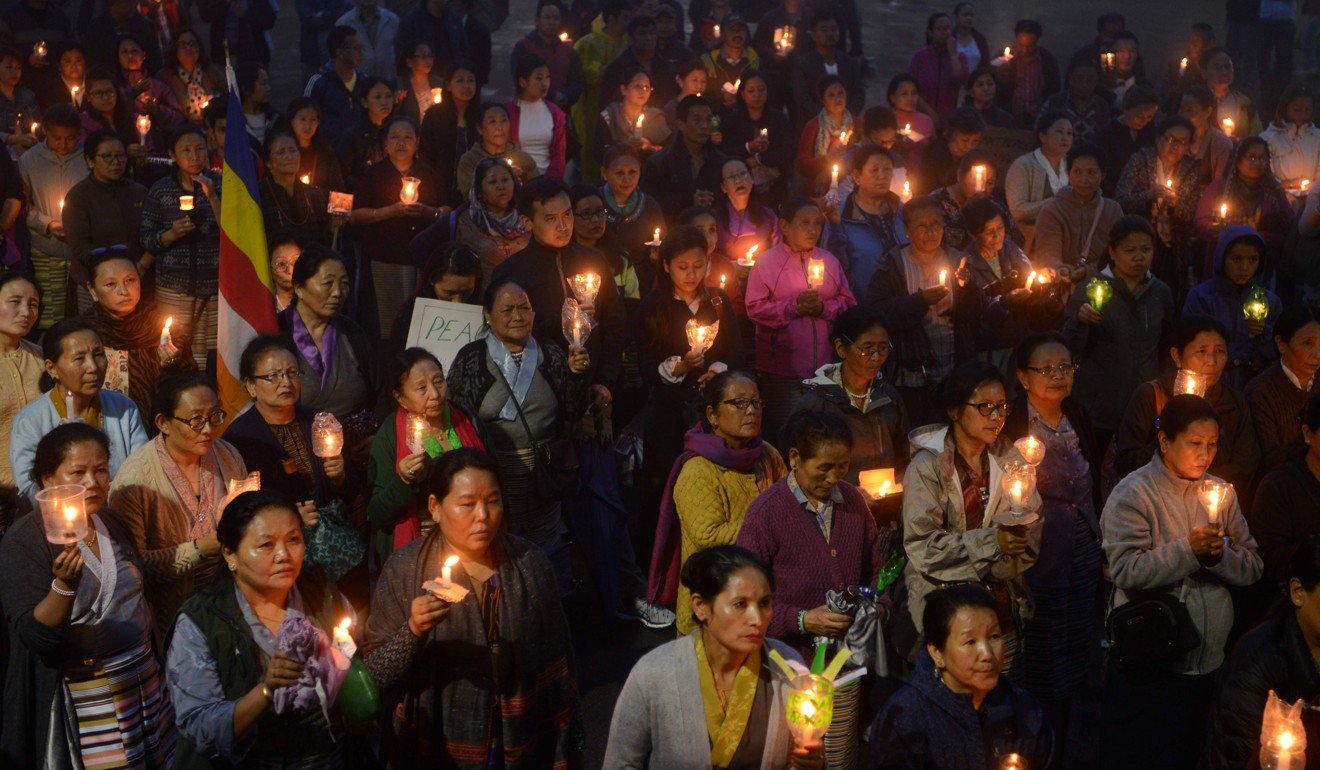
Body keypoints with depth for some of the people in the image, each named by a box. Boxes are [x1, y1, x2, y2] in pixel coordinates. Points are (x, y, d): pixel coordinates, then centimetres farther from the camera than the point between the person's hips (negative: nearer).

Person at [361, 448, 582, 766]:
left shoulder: (530, 562, -6)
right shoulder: (404, 569, -11)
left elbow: (557, 662, 2)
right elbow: (374, 676, -12)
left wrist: (569, 746, 5)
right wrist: (413, 631, -29)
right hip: (437, 753, -1)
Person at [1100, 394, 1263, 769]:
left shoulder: (1221, 492, 9)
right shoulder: (1133, 494, -9)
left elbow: (1252, 567, 5)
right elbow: (1126, 570, -21)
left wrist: (1221, 555, -14)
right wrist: (1188, 550, -25)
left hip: (1209, 664, 5)